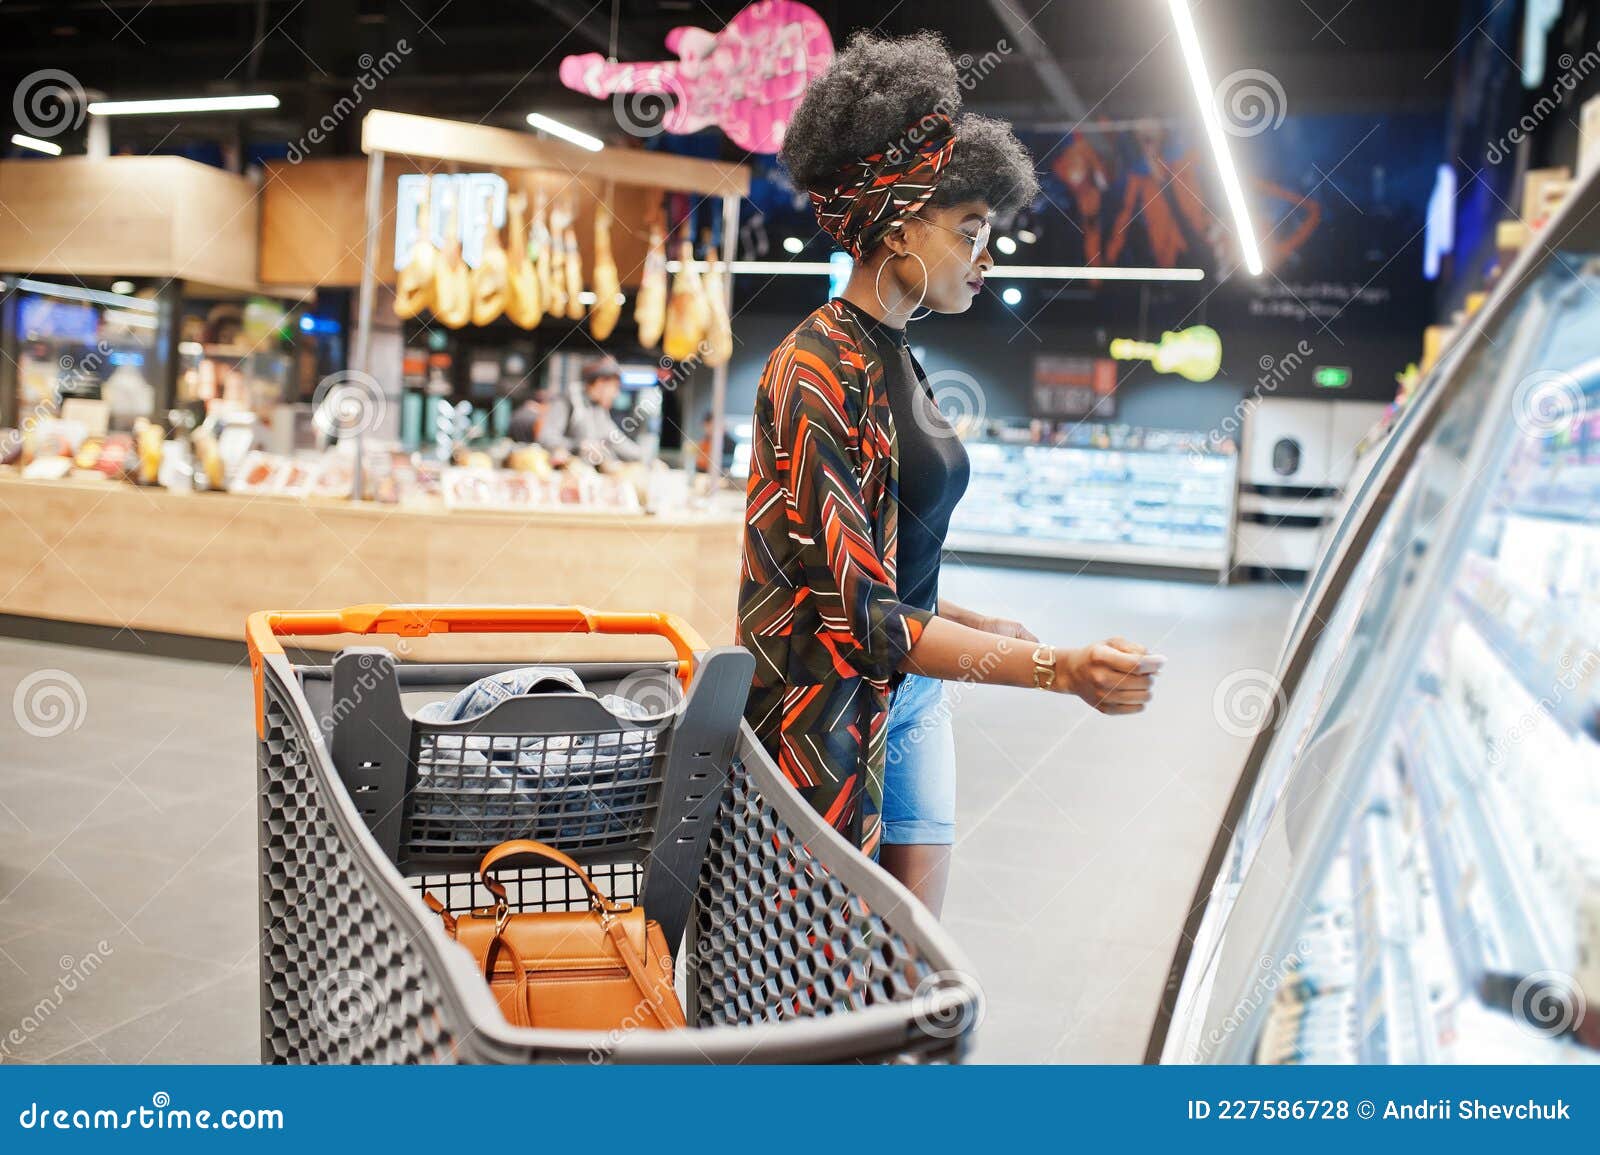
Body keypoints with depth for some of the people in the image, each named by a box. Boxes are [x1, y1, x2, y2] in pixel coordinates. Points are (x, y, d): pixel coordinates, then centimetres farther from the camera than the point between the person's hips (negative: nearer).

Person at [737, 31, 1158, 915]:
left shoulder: (891, 359, 9)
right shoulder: (821, 370, -18)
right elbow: (853, 616, -24)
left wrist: (975, 624, 22)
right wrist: (1056, 668, -27)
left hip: (910, 697, 9)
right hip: (826, 714, -8)